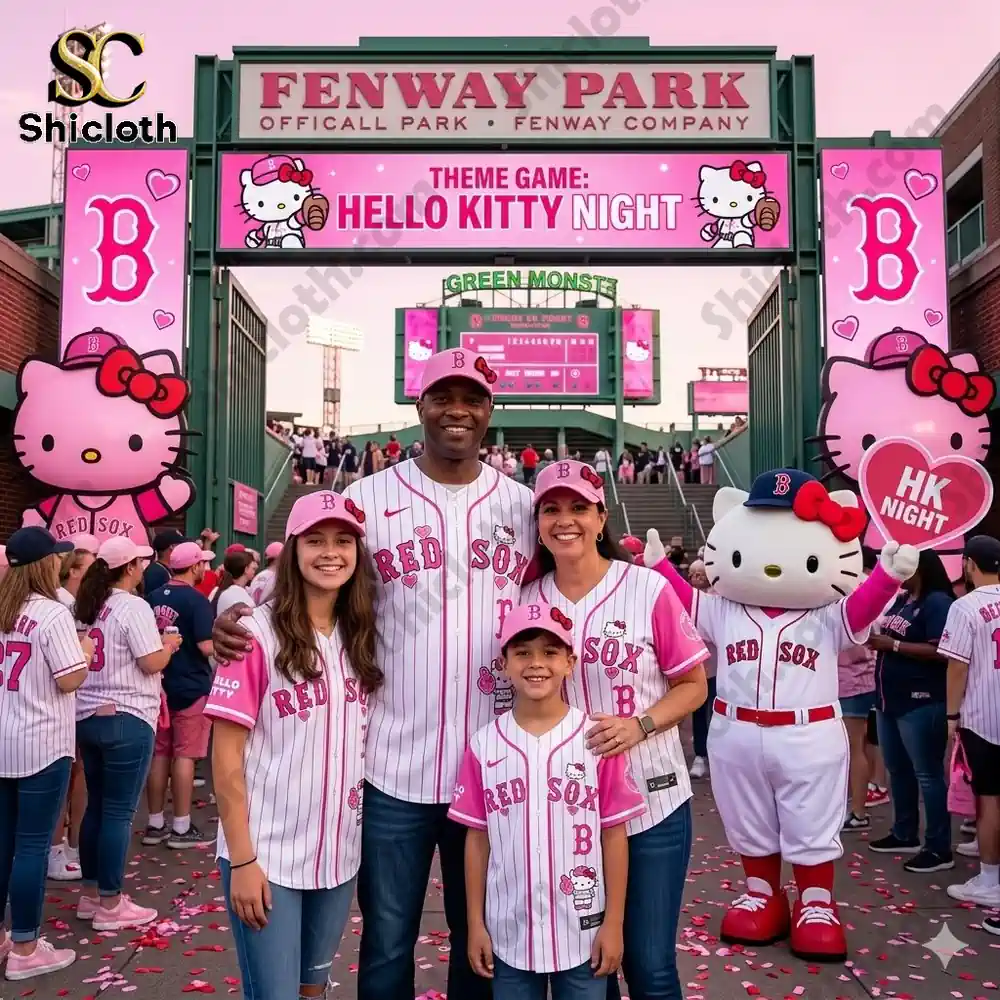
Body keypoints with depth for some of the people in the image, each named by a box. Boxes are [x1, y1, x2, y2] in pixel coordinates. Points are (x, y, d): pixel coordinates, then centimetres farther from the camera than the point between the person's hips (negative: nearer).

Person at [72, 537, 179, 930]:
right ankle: (110, 905, 5)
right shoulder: (133, 607, -14)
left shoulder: (88, 605, 11)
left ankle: (90, 894, 24)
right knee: (118, 812, -1)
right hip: (126, 720, -8)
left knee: (96, 806, 16)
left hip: (87, 716, 8)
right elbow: (152, 663, -17)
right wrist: (170, 644, 2)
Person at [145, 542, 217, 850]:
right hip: (191, 687, -6)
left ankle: (155, 825, 17)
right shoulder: (197, 600, -15)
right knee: (184, 755, 0)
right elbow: (207, 647, -21)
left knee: (159, 754, 11)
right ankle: (181, 828, 5)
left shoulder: (153, 598, 6)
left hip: (160, 685, 6)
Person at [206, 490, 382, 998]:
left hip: (339, 852, 5)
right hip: (267, 854, -5)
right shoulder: (258, 633, -13)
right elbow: (226, 756, -12)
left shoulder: (362, 637, 3)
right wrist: (241, 859, -14)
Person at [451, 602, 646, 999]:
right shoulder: (484, 745, -5)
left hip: (583, 934, -1)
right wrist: (475, 924, 4)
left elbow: (613, 835, -4)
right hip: (509, 935, 1)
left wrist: (614, 922, -3)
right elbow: (477, 838, 2)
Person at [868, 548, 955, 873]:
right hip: (890, 698, 9)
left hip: (921, 702, -9)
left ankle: (939, 849, 7)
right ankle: (905, 835, 31)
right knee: (897, 769, 17)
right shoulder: (900, 600, 12)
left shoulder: (938, 602, -13)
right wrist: (874, 638, 0)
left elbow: (940, 652, -23)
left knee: (927, 773, -2)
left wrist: (892, 644, -20)